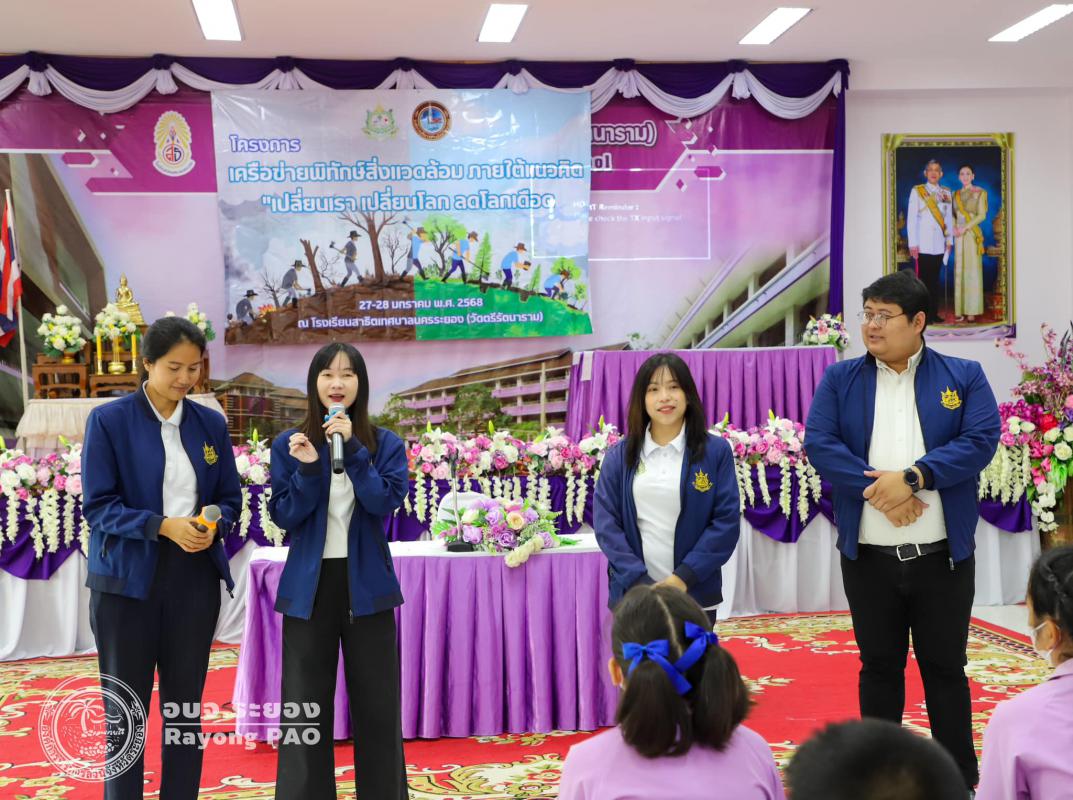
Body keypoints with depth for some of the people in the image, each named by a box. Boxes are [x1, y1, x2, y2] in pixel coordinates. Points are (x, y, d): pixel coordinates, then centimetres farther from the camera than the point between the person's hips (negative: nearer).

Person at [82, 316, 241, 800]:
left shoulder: (212, 424, 6)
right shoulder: (108, 420, -6)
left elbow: (230, 498, 10)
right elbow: (97, 506, -9)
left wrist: (214, 524, -13)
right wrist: (163, 526, -22)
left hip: (195, 576, 3)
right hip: (127, 578, -3)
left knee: (186, 703, 10)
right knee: (125, 709, 6)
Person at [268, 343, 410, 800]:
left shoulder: (385, 443, 3)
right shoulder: (289, 444, 2)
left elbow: (387, 501, -12)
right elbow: (283, 516, -4)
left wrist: (353, 448, -19)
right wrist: (308, 469, -18)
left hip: (366, 583, 0)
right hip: (310, 585, 0)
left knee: (376, 701, 6)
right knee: (305, 704, 4)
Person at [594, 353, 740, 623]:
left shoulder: (716, 451, 1)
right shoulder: (619, 456, 5)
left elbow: (727, 521, -3)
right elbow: (605, 522, 0)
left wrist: (683, 577, -13)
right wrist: (641, 583, -12)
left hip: (695, 596, -1)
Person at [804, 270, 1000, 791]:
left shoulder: (964, 376, 2)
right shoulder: (840, 379, 4)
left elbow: (981, 440, -10)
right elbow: (818, 443, -7)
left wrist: (911, 478, -20)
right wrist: (877, 488, -19)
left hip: (943, 554, -1)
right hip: (868, 556, 1)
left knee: (945, 667, 10)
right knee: (879, 668, 12)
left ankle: (960, 778, 24)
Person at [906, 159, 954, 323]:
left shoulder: (946, 193, 12)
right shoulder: (917, 191, 1)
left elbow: (949, 218, 14)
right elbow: (911, 218, -2)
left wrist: (949, 240, 9)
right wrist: (913, 243, -7)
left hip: (939, 244, 4)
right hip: (923, 244, -4)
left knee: (935, 279, 7)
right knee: (923, 279, -4)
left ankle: (934, 313, 13)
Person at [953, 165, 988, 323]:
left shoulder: (979, 193, 1)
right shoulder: (956, 194, 13)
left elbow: (982, 215, -6)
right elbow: (953, 215, 12)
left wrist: (965, 227, -14)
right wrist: (954, 228, -7)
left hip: (972, 234, -4)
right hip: (959, 235, 4)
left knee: (972, 270, -4)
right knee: (959, 271, 3)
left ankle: (972, 310, -1)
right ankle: (960, 310, 6)